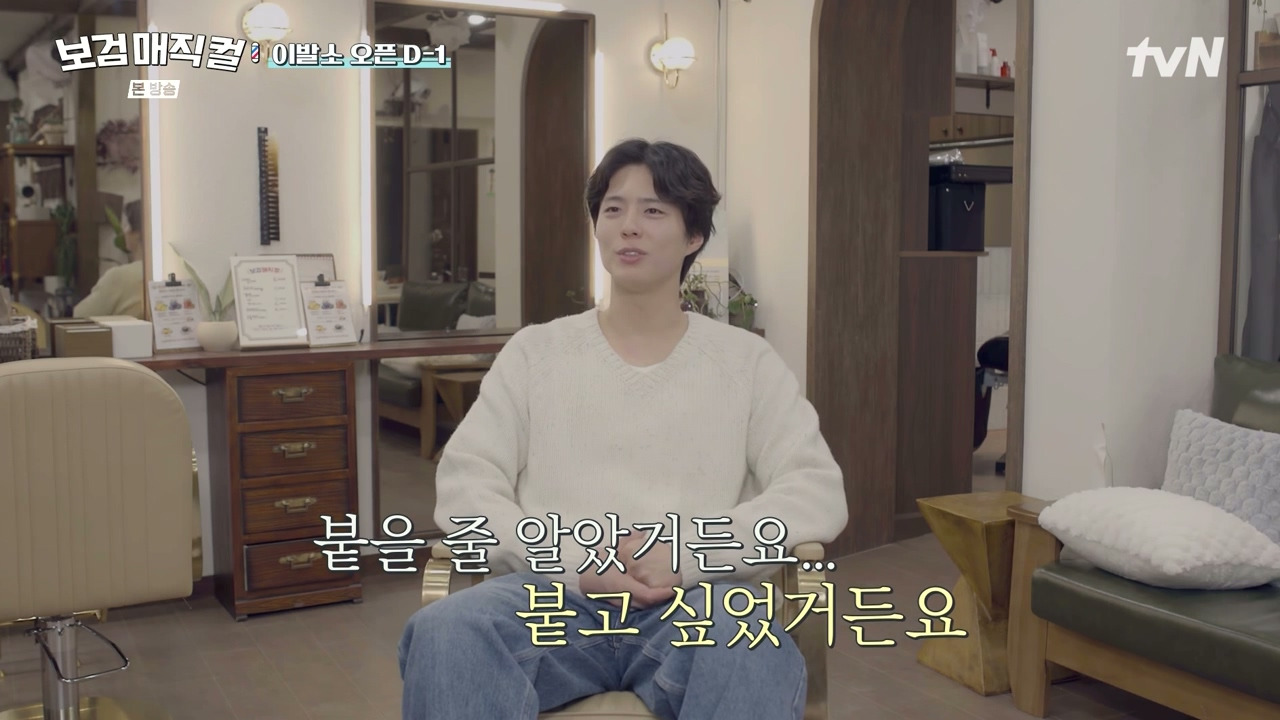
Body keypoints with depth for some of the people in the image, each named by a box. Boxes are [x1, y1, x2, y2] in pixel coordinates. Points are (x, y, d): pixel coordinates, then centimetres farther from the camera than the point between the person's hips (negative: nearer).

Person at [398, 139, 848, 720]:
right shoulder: (534, 351, 14)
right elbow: (464, 487, 5)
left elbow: (818, 493, 1)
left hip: (695, 602, -1)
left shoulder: (746, 361, 12)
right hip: (558, 593, 2)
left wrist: (686, 552, -14)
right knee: (445, 631, -32)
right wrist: (577, 561, -12)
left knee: (753, 650, -38)